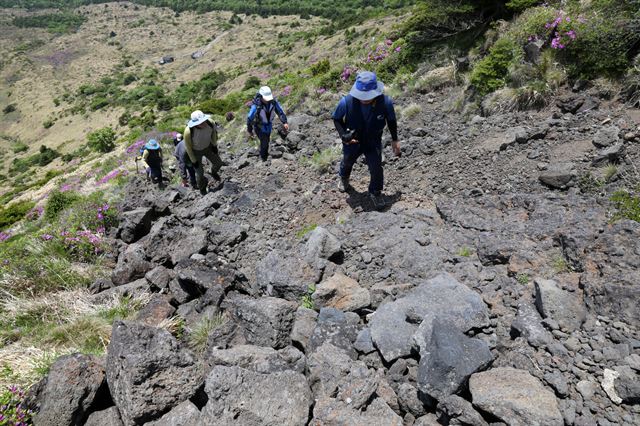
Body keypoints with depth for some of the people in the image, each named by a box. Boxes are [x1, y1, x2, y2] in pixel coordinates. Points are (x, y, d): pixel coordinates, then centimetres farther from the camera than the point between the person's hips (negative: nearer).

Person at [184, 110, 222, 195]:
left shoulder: (210, 122, -35)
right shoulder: (188, 131, -44)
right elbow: (188, 146, -24)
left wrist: (215, 145, 3)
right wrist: (193, 160, -12)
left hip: (207, 146, 3)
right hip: (195, 151, -3)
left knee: (218, 163, 20)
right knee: (200, 172, 13)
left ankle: (213, 172, 59)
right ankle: (202, 187, 48)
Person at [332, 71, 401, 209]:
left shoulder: (385, 102, -29)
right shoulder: (346, 102, -33)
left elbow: (391, 120, -8)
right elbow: (337, 119, -13)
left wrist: (395, 140, 2)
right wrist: (343, 135, -28)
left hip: (373, 142, -1)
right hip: (352, 141, 1)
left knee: (376, 169, -2)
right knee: (347, 162, 26)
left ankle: (375, 192, 31)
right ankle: (343, 178, 63)